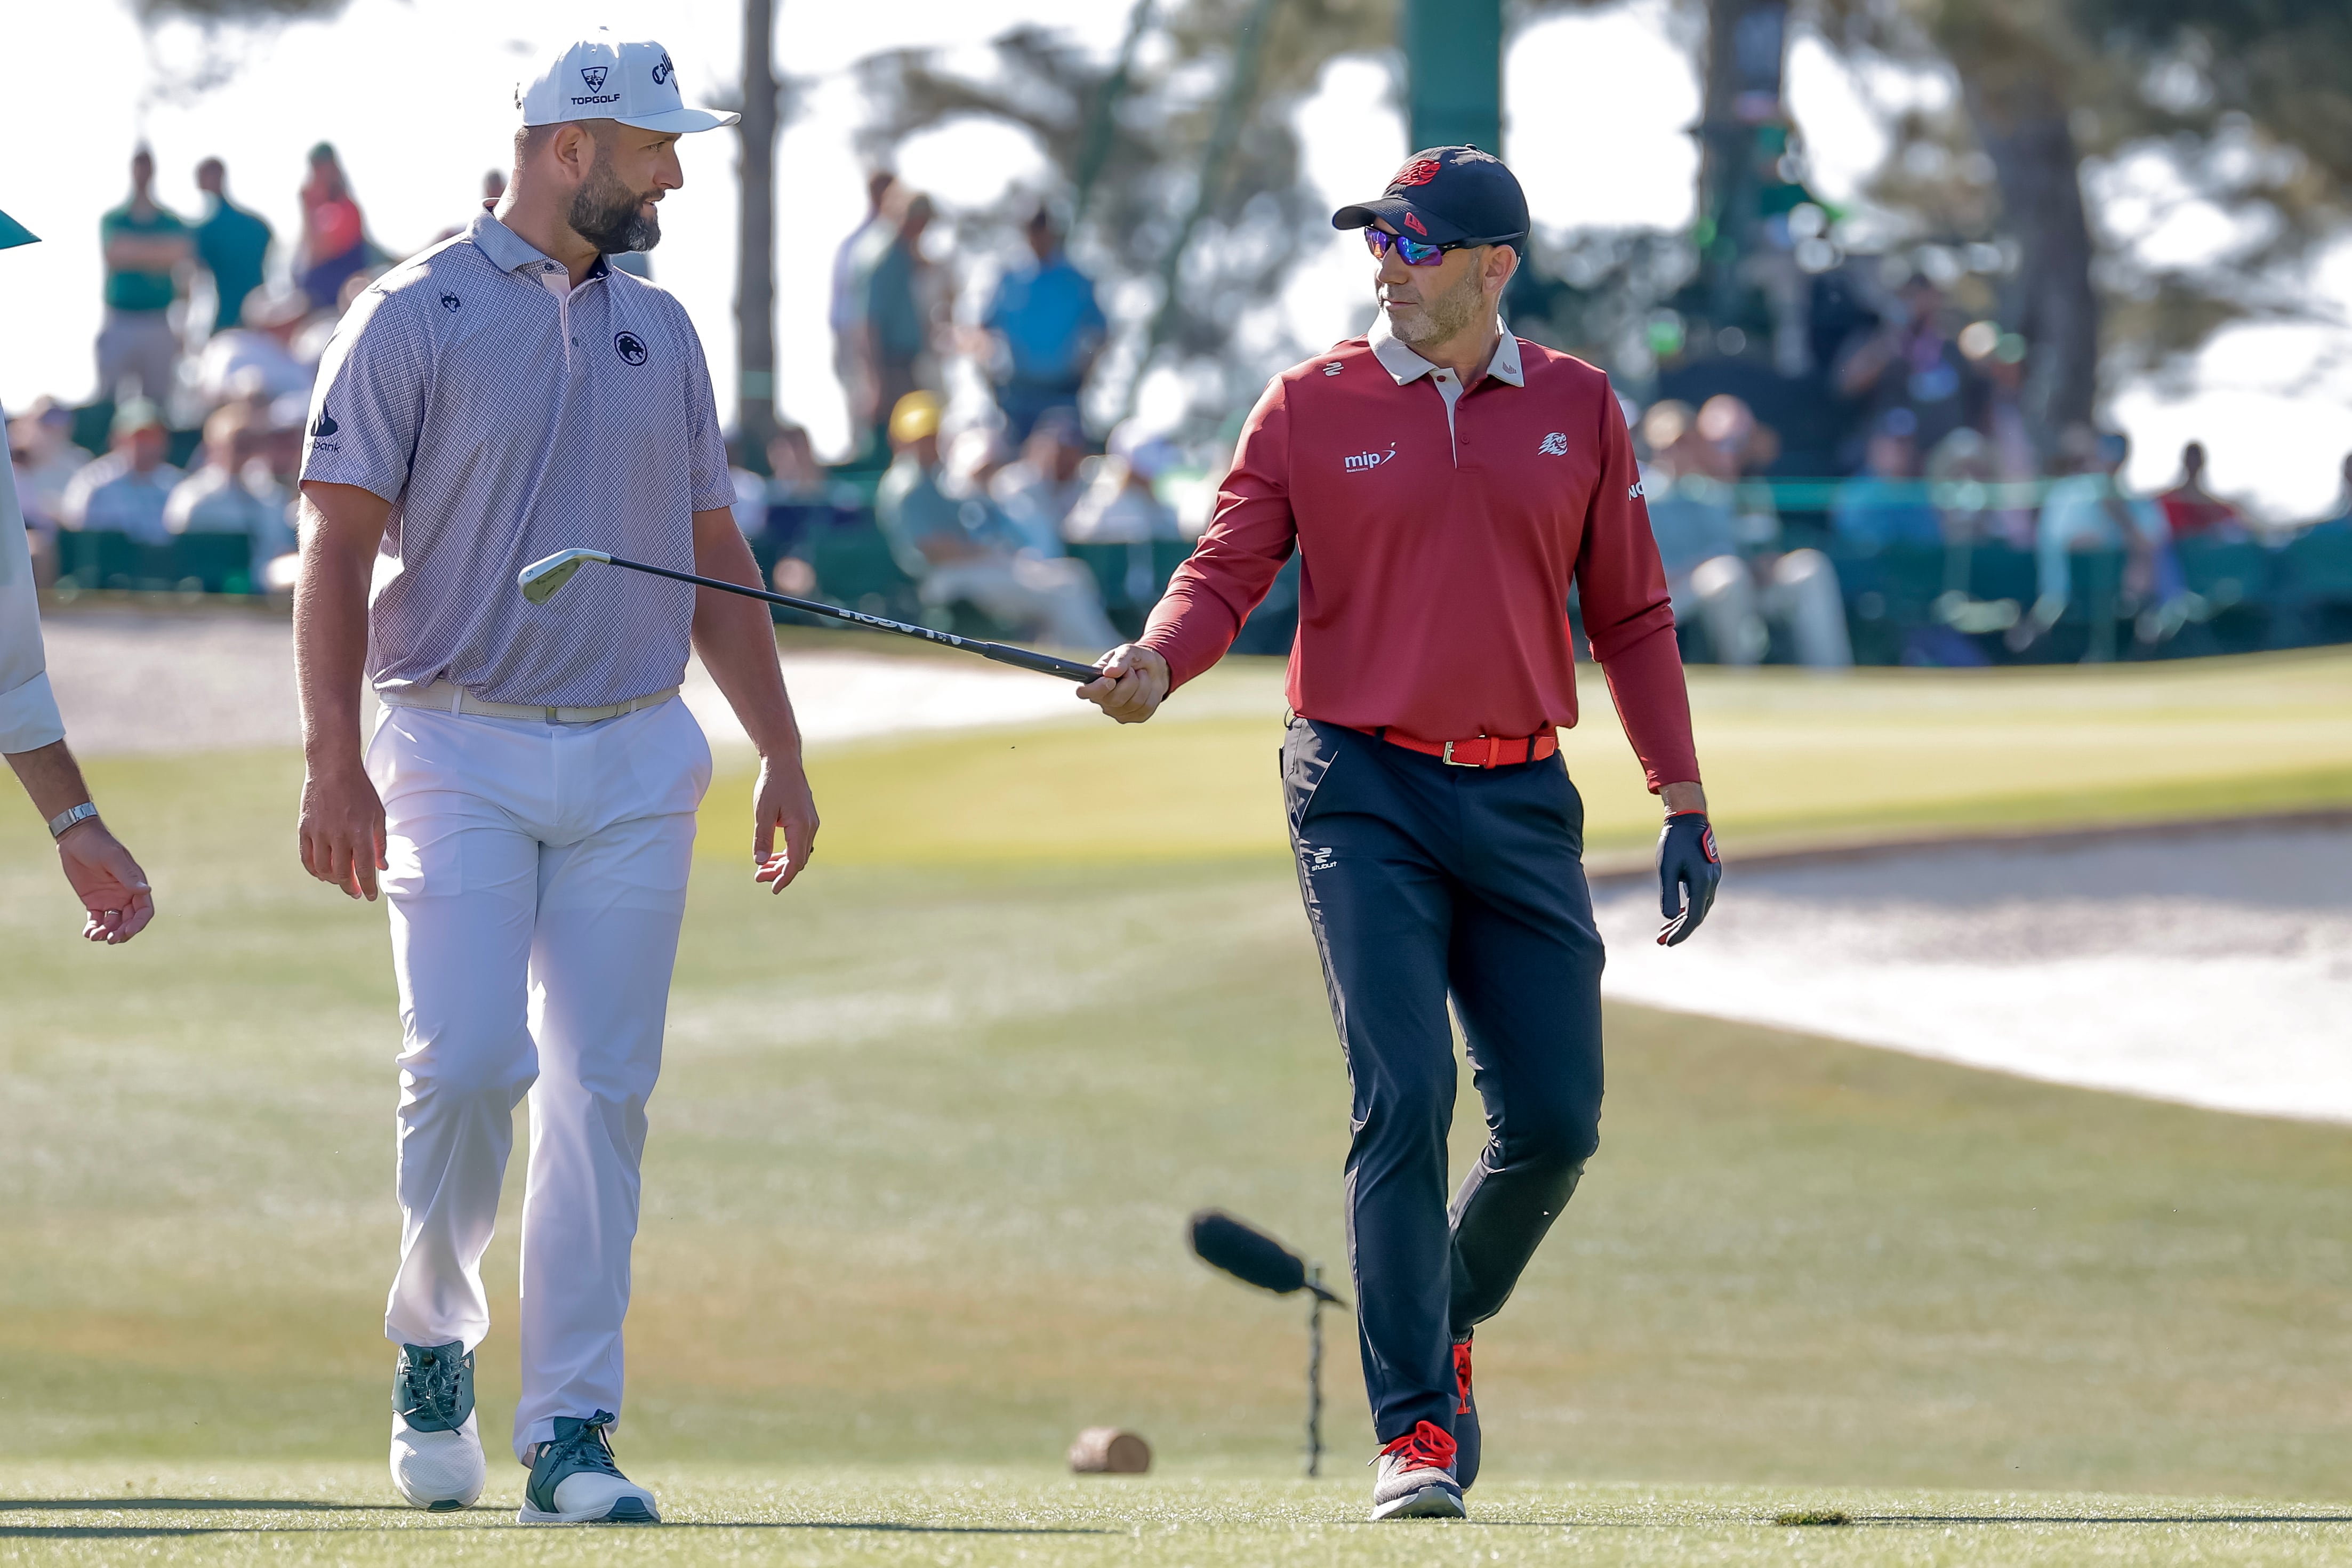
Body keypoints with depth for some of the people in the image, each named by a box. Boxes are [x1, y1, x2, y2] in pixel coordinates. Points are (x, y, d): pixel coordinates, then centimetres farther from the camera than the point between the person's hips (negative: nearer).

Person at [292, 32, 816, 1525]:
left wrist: (783, 754, 13)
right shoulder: (419, 316, -3)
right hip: (462, 750, -4)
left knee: (604, 1093, -1)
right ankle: (435, 1344, 10)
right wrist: (336, 764, -15)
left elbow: (715, 554, 19)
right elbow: (342, 546, -6)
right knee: (468, 1063, -16)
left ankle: (571, 1435, 0)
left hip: (634, 767, 4)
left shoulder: (660, 329, 13)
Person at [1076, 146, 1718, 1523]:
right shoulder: (1312, 408, 1)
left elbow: (1632, 618, 11)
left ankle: (1443, 1327, 28)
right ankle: (1415, 1428, -11)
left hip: (1523, 803, 3)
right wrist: (1157, 663, -25)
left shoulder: (1577, 411, 7)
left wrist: (1685, 805, 7)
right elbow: (1227, 571, -3)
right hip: (1367, 796, -3)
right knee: (1404, 1099, -14)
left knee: (1556, 1121, 1)